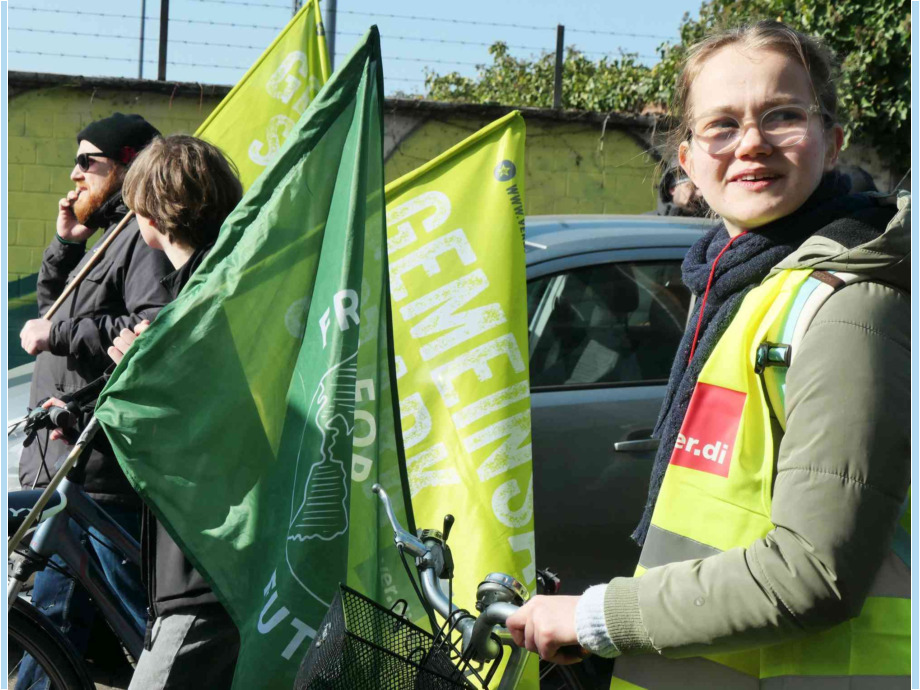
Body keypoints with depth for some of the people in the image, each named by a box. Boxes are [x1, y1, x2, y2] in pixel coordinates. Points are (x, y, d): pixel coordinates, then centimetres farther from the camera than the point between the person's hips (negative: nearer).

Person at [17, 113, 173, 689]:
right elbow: (50, 306, 29)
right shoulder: (111, 238, 23)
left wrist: (59, 334, -18)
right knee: (51, 614, 16)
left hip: (105, 473, -11)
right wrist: (66, 243, 15)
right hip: (67, 468, 11)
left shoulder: (148, 237, -9)